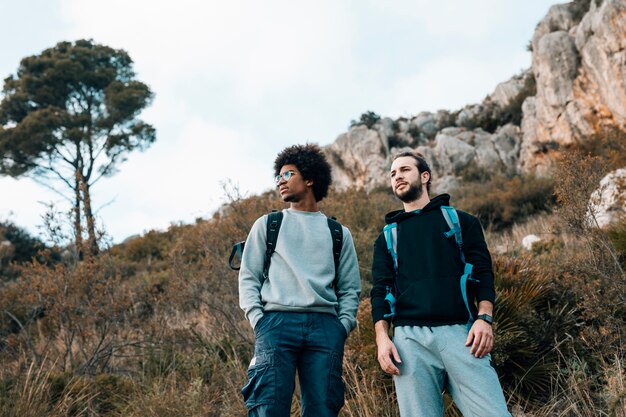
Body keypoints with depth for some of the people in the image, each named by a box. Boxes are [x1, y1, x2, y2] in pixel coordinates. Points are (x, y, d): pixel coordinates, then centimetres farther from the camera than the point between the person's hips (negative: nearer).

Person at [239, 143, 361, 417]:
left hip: (325, 326, 1)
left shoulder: (338, 233, 20)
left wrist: (343, 326, 0)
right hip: (276, 323, -1)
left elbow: (350, 288, 17)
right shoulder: (267, 225, 18)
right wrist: (258, 319, -3)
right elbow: (248, 277, 12)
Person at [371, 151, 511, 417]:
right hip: (410, 337, 2)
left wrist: (484, 318, -9)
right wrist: (382, 337, -3)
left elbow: (482, 273, 9)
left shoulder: (459, 221, 17)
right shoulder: (388, 237, 21)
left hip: (460, 332, -1)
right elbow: (380, 290, 13)